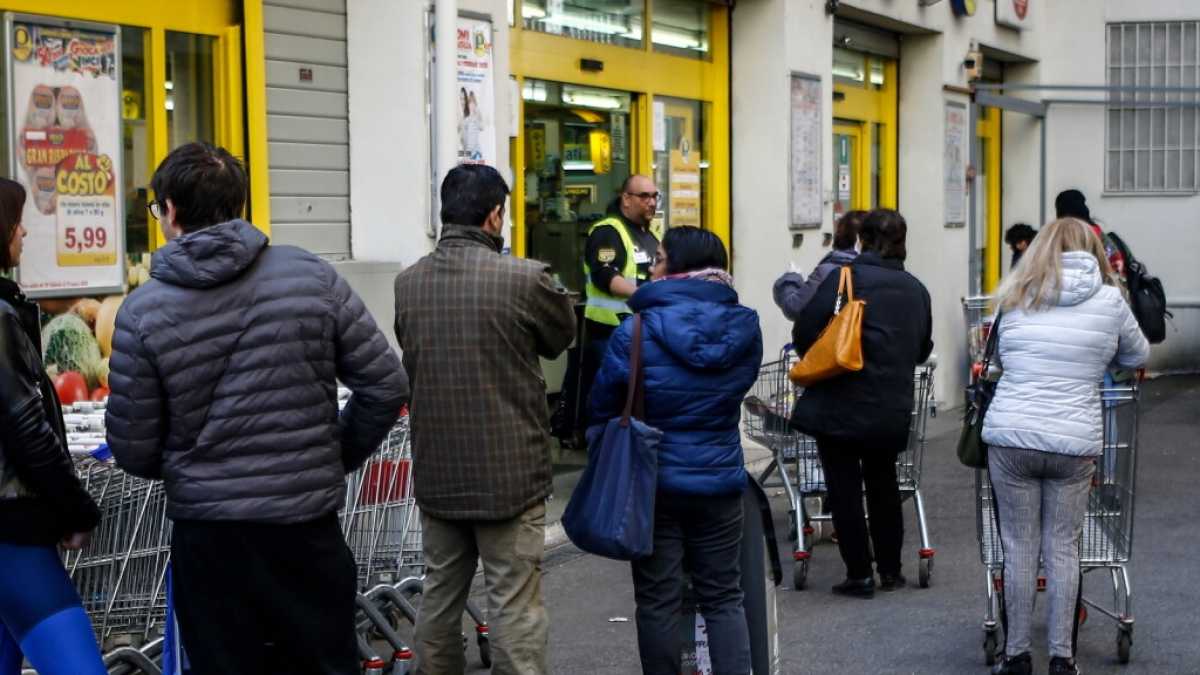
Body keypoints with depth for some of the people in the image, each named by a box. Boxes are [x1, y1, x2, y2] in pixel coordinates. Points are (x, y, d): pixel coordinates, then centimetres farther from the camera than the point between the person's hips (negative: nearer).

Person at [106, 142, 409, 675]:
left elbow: (133, 451, -3)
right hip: (309, 523, 1)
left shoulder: (143, 311, -7)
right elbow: (386, 386, -2)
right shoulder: (313, 277, -4)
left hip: (207, 535, -1)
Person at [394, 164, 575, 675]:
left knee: (439, 597, 16)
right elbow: (562, 336, 3)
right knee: (515, 609, 0)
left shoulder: (408, 283, 0)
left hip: (436, 473, 5)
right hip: (508, 472, -5)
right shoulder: (524, 278, -15)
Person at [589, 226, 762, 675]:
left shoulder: (637, 332, -17)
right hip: (720, 480, 3)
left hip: (654, 483, -3)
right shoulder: (745, 328, -4)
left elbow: (602, 406, -9)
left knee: (658, 600, 8)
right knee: (723, 598, 12)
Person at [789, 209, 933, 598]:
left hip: (841, 405, -5)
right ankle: (890, 570, 27)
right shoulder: (916, 290, 8)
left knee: (845, 489, 4)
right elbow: (923, 349, 19)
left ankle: (859, 575, 7)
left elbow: (804, 333, -11)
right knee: (883, 485, 21)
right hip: (893, 410, 5)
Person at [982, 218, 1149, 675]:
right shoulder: (1109, 301, 2)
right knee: (1062, 548, 9)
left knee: (1019, 547, 8)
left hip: (1011, 436, 1)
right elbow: (1138, 356, 18)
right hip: (1074, 442, 0)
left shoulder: (1017, 299, 7)